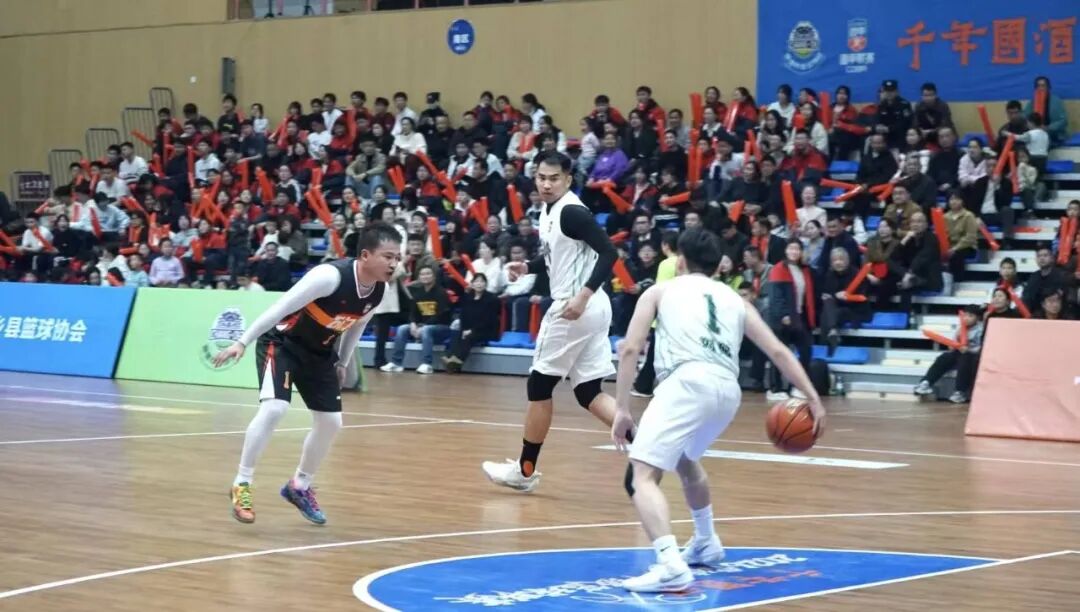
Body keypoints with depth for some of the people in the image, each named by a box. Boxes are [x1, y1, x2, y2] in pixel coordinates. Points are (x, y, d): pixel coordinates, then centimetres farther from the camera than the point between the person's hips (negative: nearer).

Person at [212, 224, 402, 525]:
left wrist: (343, 363, 15)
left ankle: (299, 487, 28)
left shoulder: (379, 291, -9)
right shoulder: (331, 275, -32)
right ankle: (241, 485, -11)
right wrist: (242, 342, -27)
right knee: (273, 409, -24)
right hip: (282, 342, -7)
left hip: (319, 352, 8)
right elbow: (280, 307, -28)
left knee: (331, 422, 7)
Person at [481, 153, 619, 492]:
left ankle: (525, 470, 14)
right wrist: (528, 267, 12)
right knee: (589, 394, 7)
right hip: (591, 311, 10)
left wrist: (584, 295, -28)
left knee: (539, 387, 3)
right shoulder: (549, 212, 13)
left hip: (575, 308, -10)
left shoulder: (571, 212, -15)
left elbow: (608, 252, -21)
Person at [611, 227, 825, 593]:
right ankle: (705, 544, 46)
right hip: (727, 390, 6)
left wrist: (622, 409, 8)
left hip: (688, 383, -6)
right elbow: (778, 351, 22)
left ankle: (671, 564, -33)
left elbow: (630, 348, 9)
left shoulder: (660, 291, 21)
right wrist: (812, 399, 22)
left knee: (642, 475, -12)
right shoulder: (734, 298, 30)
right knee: (684, 458, 35)